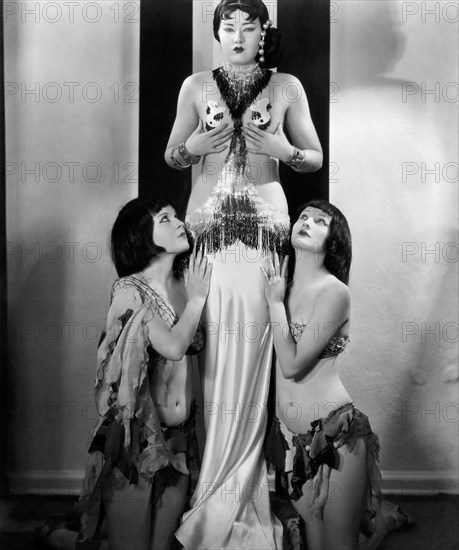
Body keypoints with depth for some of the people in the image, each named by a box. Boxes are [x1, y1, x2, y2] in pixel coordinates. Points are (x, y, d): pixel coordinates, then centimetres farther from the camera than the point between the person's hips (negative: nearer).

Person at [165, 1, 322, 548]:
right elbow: (171, 157, 15)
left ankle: (223, 500, 11)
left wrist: (283, 150, -8)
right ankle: (226, 501, 11)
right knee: (213, 350, -4)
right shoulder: (196, 86, 10)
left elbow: (316, 159, 11)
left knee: (252, 354, -5)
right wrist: (194, 146, -6)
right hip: (208, 223, 1)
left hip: (265, 222, 0)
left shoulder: (287, 86, 8)